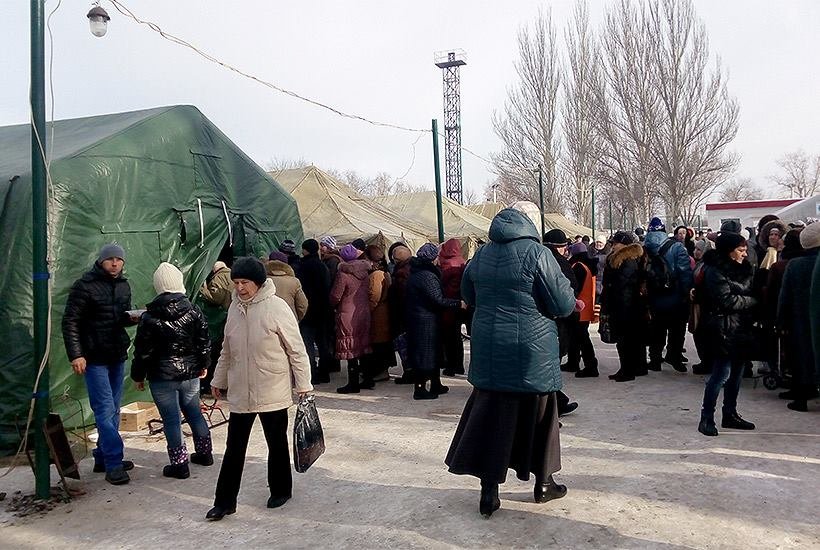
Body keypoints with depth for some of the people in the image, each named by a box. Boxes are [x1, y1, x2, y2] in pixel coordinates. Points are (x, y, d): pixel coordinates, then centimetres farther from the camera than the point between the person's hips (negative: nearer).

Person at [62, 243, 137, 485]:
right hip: (94, 358, -7)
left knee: (113, 410, 10)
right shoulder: (84, 286, -9)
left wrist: (132, 317, -4)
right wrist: (75, 355, -17)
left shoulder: (123, 285, 10)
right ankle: (114, 464, -6)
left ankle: (103, 459, 20)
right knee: (105, 410, -9)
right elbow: (70, 322, -10)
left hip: (117, 356, 7)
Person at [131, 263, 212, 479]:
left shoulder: (149, 318, -12)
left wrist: (138, 376, 4)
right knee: (194, 413, 19)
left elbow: (143, 351, -8)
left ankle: (179, 464, 10)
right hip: (190, 374, 4)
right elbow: (204, 342, 3)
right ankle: (204, 453, 30)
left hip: (162, 377, -4)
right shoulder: (194, 311, -3)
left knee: (171, 420, 4)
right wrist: (203, 365, 17)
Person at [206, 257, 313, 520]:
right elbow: (227, 350, 14)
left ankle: (280, 490, 32)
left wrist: (303, 383, -10)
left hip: (272, 392, -4)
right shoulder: (235, 307, 3)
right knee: (234, 448, 8)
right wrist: (219, 380, 17)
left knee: (277, 443, 14)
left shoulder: (276, 307, -15)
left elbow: (297, 349, -11)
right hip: (240, 392, 5)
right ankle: (224, 501, 18)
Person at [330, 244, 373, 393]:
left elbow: (335, 296, -10)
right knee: (364, 346, 14)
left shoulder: (343, 273, -14)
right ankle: (368, 380, 20)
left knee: (350, 349, -1)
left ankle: (353, 383, 3)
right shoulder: (365, 272, 3)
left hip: (348, 315, -6)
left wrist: (334, 306, 10)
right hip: (364, 313, 6)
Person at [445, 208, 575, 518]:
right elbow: (562, 306, -12)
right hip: (531, 352, -4)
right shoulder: (536, 253, -12)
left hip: (489, 350, 4)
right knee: (538, 413, 13)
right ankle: (543, 483, 28)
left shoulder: (480, 256, 4)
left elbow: (469, 297, 18)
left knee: (491, 415, 10)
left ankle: (489, 493, 11)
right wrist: (568, 292, 9)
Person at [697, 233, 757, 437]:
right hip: (725, 330, -8)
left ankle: (730, 415, 24)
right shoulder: (716, 272, -11)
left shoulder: (743, 269, 15)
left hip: (742, 328, 8)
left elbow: (751, 291, 16)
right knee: (721, 374, -8)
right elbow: (726, 300, -18)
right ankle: (706, 418, -2)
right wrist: (752, 301, -7)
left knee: (736, 373, 13)